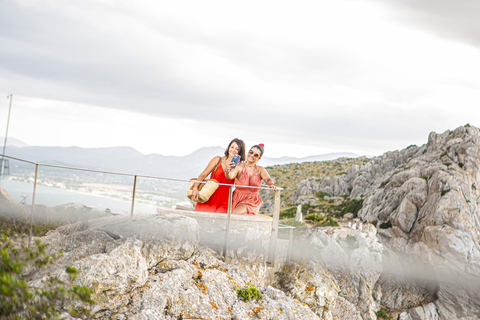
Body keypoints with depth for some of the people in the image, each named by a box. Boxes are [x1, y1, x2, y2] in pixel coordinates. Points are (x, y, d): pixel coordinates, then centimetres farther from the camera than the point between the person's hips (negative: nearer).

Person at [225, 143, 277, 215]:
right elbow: (230, 176, -19)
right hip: (237, 200, 1)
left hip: (252, 202, -1)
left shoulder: (260, 170, 7)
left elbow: (267, 179, -15)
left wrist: (271, 184, -34)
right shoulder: (239, 167, 1)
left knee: (234, 214, -28)